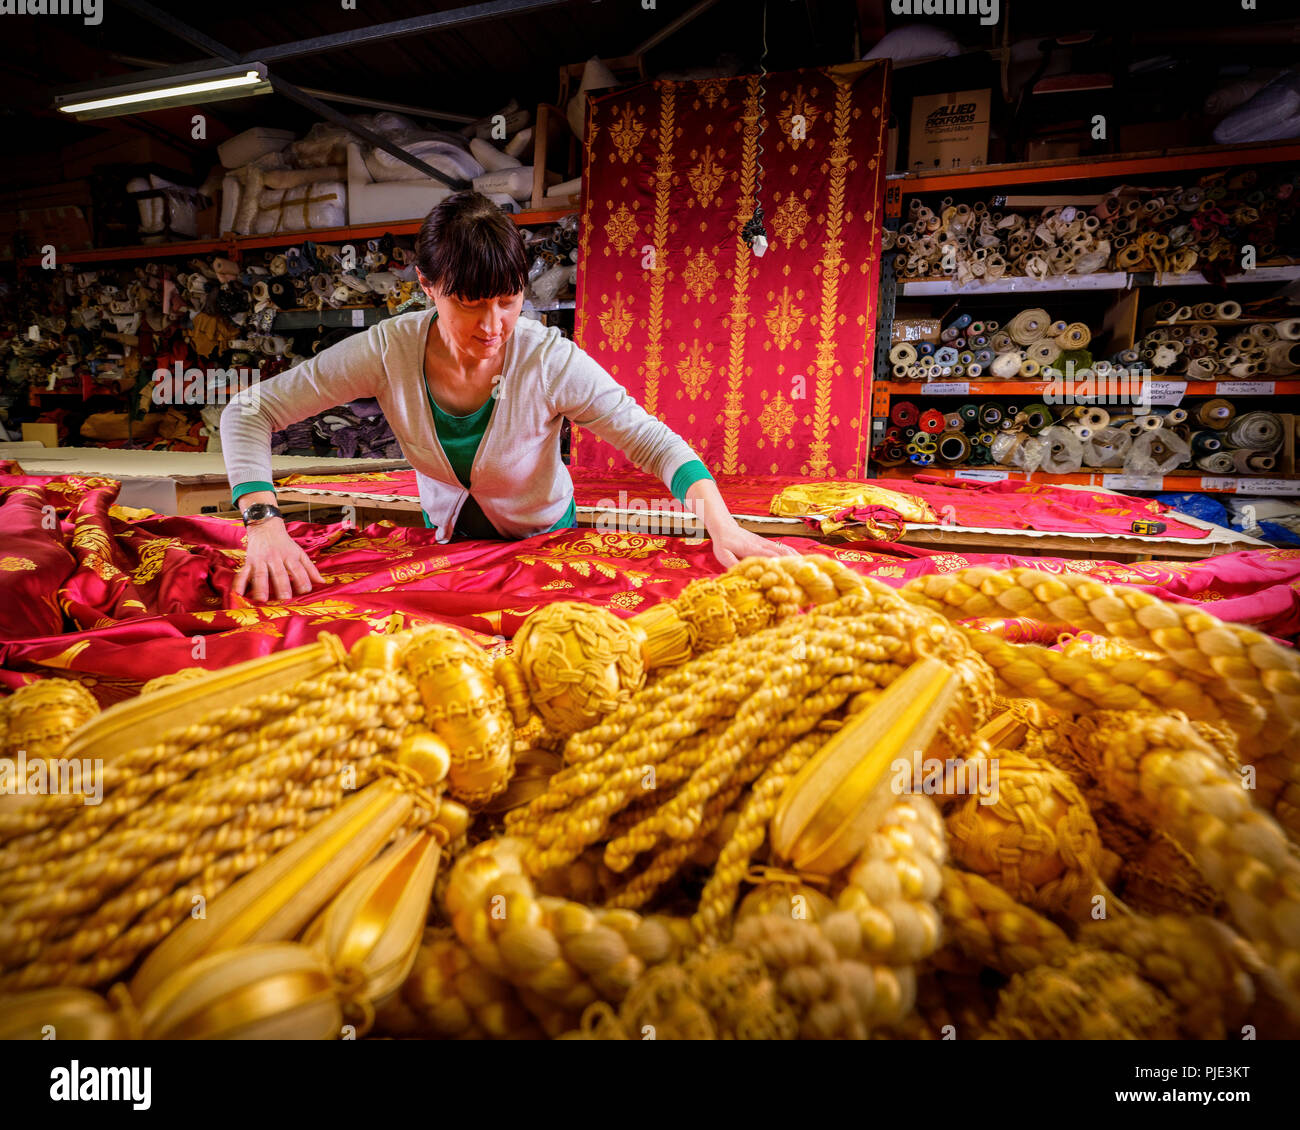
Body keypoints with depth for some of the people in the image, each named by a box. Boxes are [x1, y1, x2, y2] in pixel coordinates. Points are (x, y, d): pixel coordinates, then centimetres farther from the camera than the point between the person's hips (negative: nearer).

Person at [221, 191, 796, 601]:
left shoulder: (549, 360, -27)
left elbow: (654, 442, -26)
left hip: (544, 538, -1)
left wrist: (722, 526, -43)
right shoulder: (390, 350, -23)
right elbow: (248, 412, -17)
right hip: (445, 538, 2)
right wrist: (264, 524, -34)